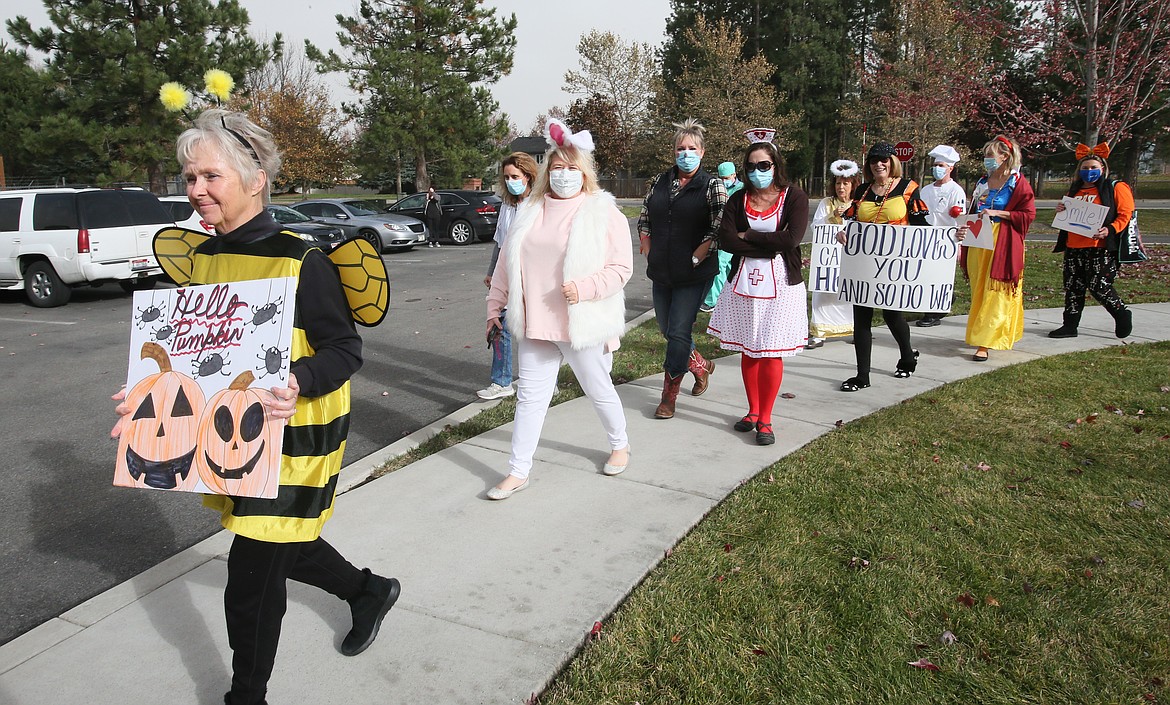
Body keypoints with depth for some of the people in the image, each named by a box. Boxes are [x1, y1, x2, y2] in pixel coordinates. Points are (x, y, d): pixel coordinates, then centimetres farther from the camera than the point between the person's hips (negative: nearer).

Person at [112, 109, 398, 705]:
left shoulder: (300, 261, -18)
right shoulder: (204, 258, 4)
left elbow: (345, 350, -17)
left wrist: (300, 381, -36)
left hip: (293, 440, -8)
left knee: (251, 582, -1)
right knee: (279, 544, 23)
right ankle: (369, 591, 49)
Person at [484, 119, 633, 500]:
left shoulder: (604, 214, -5)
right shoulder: (530, 211, 8)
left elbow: (621, 268, -9)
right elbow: (507, 264, 12)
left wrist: (584, 288, -22)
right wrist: (495, 306, 10)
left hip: (583, 324, -4)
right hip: (534, 325, 4)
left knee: (599, 390, 13)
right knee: (529, 396, 7)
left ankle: (619, 445, 40)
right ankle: (518, 471, 17)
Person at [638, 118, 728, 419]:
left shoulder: (712, 186, -5)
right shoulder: (659, 182, 9)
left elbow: (718, 230, -10)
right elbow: (643, 221, 14)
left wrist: (694, 260, -14)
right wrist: (649, 254, 5)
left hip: (694, 274, -5)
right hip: (662, 273, 6)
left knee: (678, 332, -5)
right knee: (666, 329, 15)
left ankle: (668, 397, 7)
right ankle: (701, 366, 41)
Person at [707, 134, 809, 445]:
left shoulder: (794, 197, -2)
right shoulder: (738, 200, 6)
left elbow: (791, 239, -17)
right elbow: (725, 240, -8)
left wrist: (747, 237, -9)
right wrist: (770, 247, -12)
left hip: (781, 284, -3)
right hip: (744, 282, 3)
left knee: (771, 353, -2)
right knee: (748, 350, 9)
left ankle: (765, 419, 10)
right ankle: (753, 411, 25)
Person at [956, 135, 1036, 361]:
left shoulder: (1018, 183, -3)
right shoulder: (982, 183, 13)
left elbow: (1028, 214, -7)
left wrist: (997, 213, -15)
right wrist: (964, 229, 2)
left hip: (1004, 244, -6)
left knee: (995, 295, -7)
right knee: (979, 292, 8)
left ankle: (984, 343, -10)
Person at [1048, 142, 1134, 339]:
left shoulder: (1116, 188, 1)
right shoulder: (1075, 190, 18)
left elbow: (1125, 215, -6)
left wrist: (1110, 230, -23)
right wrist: (1061, 210, 5)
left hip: (1101, 248, -6)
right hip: (1073, 247, 6)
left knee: (1098, 286, -8)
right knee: (1072, 286, 6)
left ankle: (1122, 315, 16)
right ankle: (1070, 326, 14)